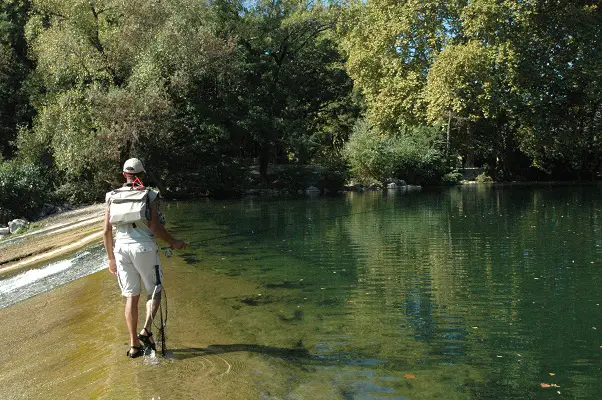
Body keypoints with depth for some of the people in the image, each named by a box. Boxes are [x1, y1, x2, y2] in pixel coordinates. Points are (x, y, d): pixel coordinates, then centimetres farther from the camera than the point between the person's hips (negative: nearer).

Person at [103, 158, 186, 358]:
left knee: (131, 297, 11)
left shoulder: (113, 196, 8)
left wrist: (111, 258, 16)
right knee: (154, 292, 13)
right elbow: (155, 227, -11)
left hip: (121, 249, 4)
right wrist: (174, 242, 4)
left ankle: (134, 345, 14)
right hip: (144, 247, -3)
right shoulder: (150, 195, -2)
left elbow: (106, 231, 6)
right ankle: (146, 330, -7)